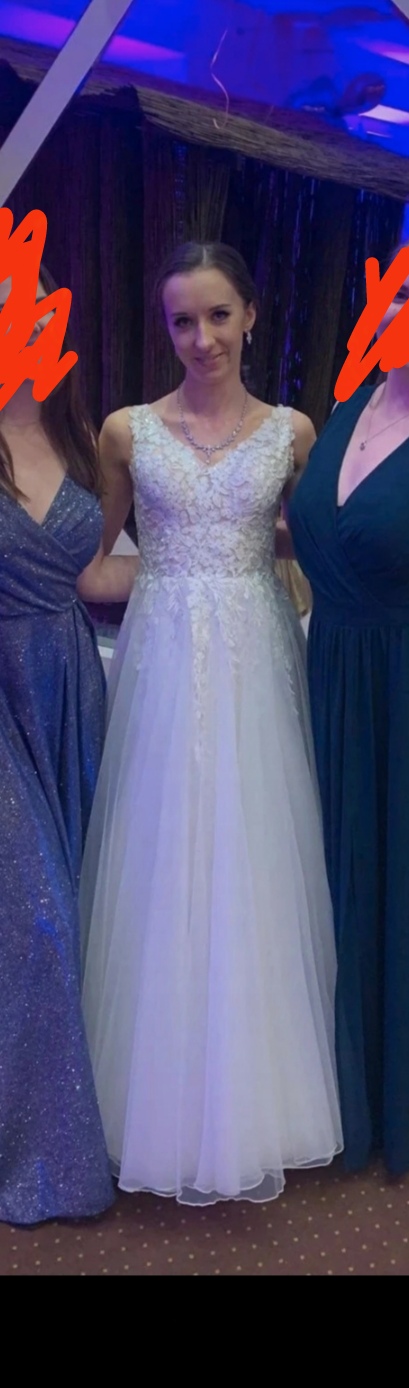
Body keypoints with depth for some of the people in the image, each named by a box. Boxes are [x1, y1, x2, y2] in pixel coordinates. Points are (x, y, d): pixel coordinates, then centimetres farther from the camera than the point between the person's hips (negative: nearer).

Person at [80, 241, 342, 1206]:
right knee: (163, 871, 6)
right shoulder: (126, 431, 3)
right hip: (164, 665, 0)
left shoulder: (292, 432, 5)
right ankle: (169, 1098, 26)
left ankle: (253, 1099, 28)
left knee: (252, 872, 7)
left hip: (256, 666, 1)